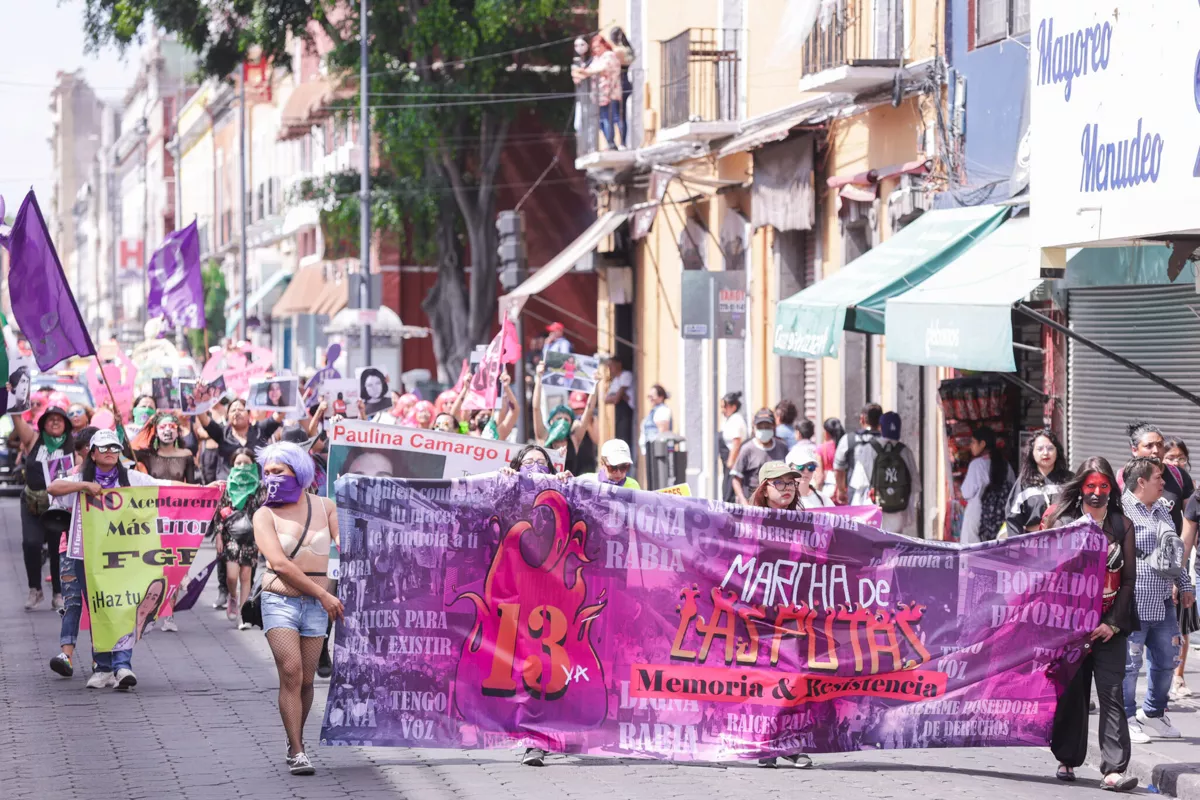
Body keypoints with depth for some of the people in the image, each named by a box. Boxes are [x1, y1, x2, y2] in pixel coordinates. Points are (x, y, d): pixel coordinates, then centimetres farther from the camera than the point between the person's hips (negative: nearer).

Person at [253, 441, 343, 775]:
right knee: (291, 673, -14)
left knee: (306, 679, 3)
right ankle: (297, 752, -12)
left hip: (316, 607, 2)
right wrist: (322, 594, -16)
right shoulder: (265, 515, -2)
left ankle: (295, 741, 23)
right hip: (280, 601, -2)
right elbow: (279, 563, -12)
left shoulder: (324, 507, 7)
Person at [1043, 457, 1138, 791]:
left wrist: (1113, 623, -6)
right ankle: (1067, 760, 20)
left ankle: (1114, 769, -15)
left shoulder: (1122, 526, 6)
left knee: (1112, 695, -9)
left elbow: (1129, 578, 4)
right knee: (1071, 694, 6)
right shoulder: (1062, 522, 4)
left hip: (1109, 626, 0)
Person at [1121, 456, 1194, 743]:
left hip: (1162, 602, 8)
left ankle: (1154, 715, 28)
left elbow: (1176, 550, 26)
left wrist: (1184, 584, 27)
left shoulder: (1162, 508, 16)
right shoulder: (1121, 510, -10)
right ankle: (1126, 719, 8)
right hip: (1133, 603, -8)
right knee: (1130, 663, -2)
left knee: (1166, 661, 13)